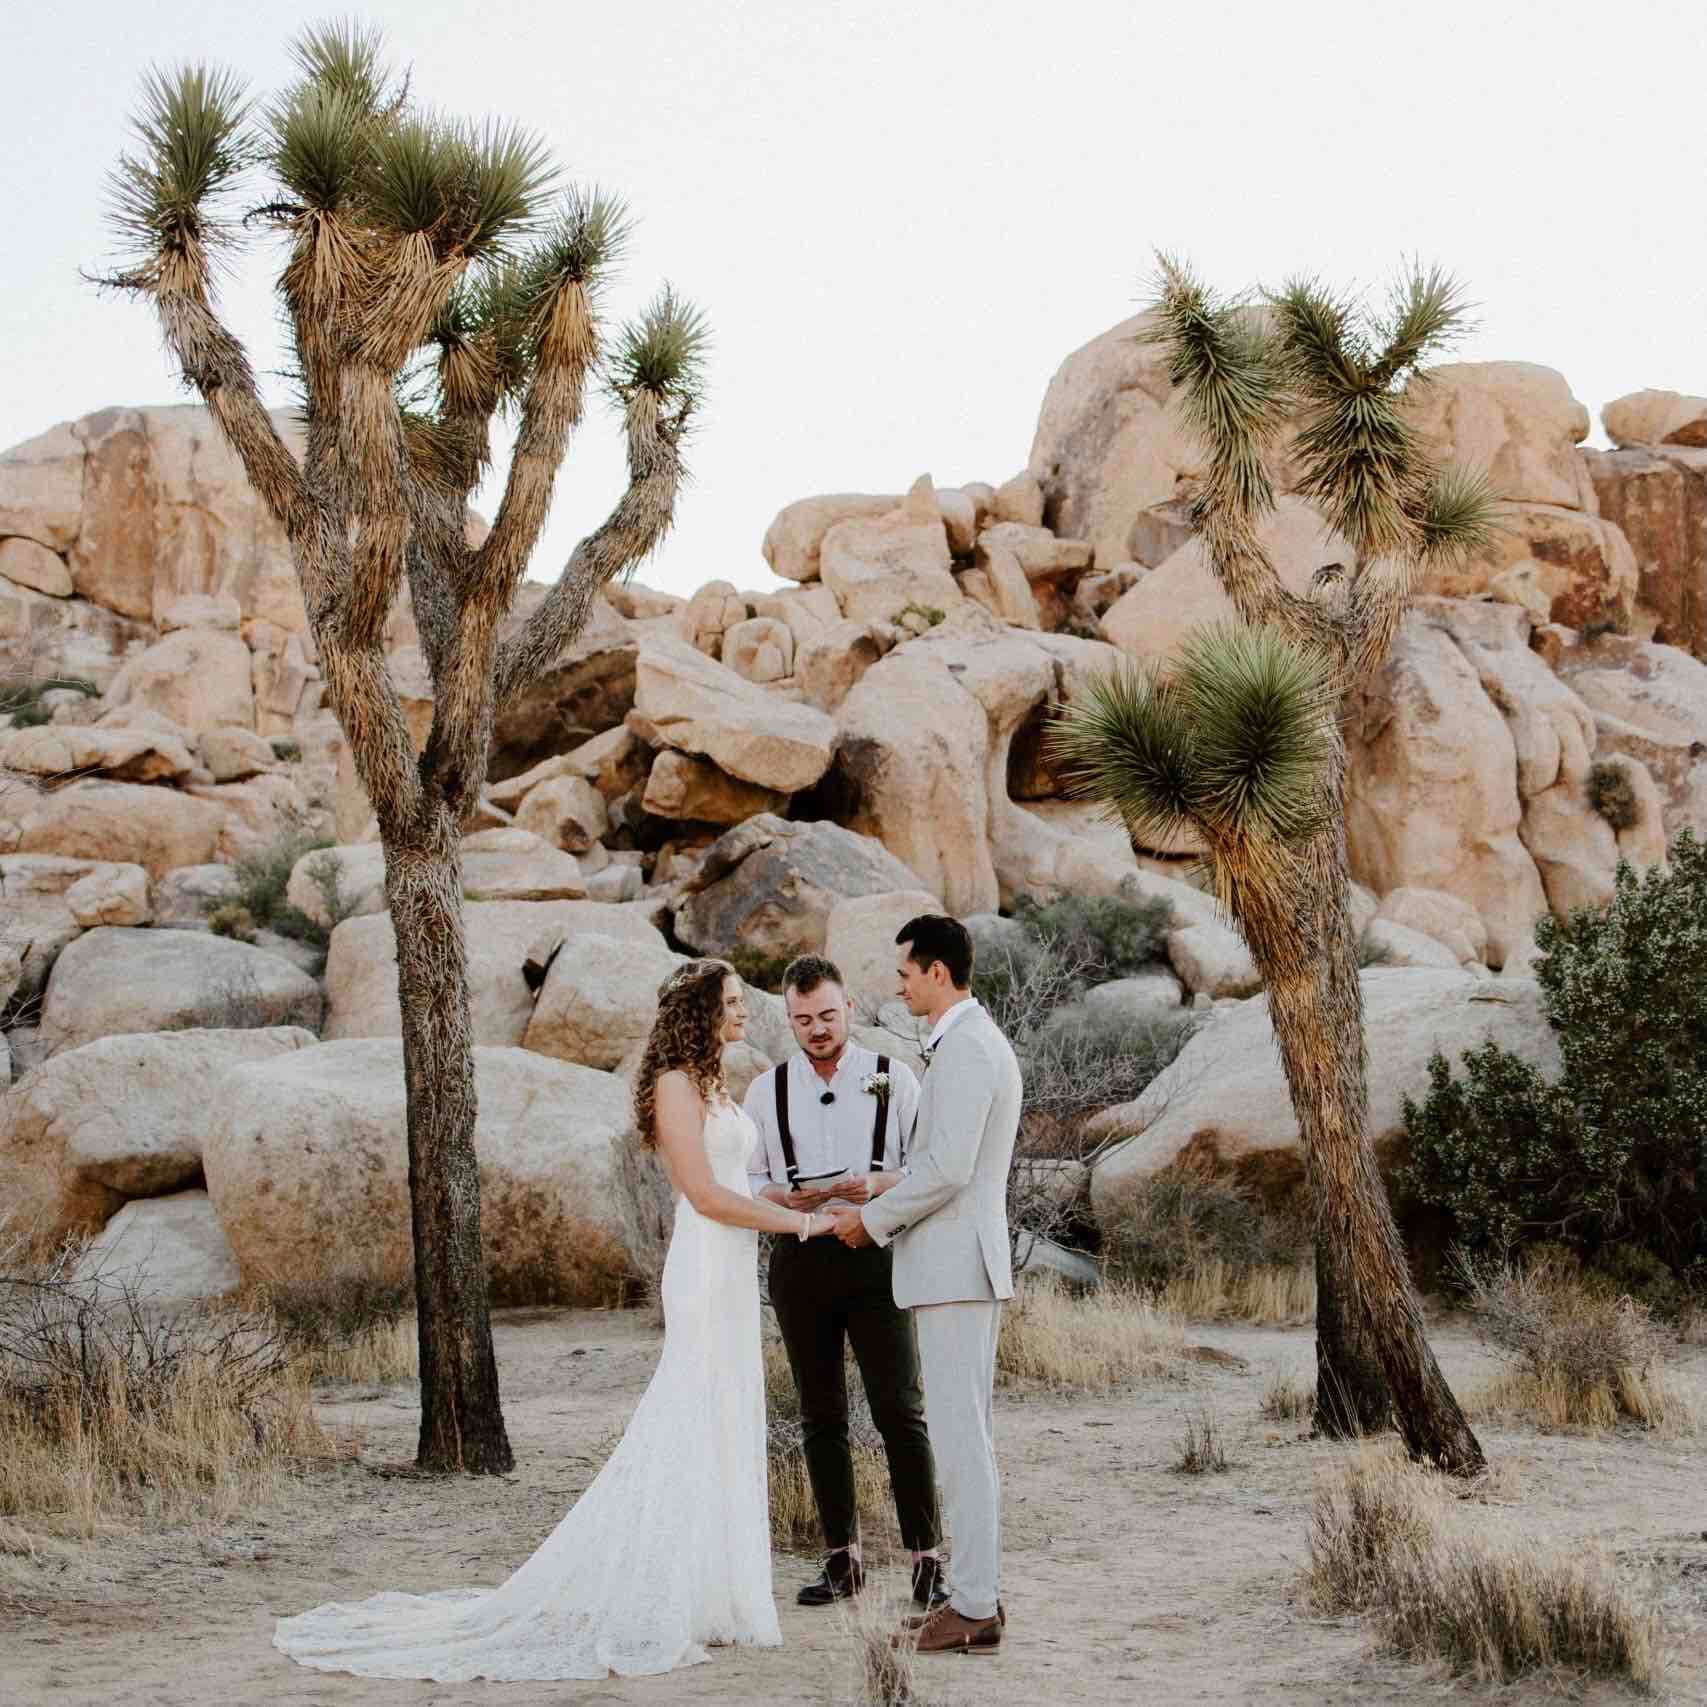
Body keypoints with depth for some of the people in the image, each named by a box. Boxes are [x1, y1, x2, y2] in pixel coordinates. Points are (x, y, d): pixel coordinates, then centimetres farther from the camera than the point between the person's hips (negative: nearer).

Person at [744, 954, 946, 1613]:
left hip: (874, 1255, -3)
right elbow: (746, 1180, 10)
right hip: (799, 1259, 3)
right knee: (821, 1416, 8)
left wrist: (878, 1184, -18)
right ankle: (841, 1558, 17)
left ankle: (925, 1559, -3)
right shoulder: (767, 1090, 10)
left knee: (900, 1410, -8)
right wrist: (789, 1198, -10)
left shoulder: (892, 1077, 3)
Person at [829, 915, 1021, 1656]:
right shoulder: (980, 1043, 17)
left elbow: (947, 1169, -22)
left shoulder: (964, 1048, -16)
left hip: (954, 1268, -11)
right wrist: (878, 1210, 15)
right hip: (961, 1267, 11)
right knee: (968, 1435, 13)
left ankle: (973, 1609, -3)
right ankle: (978, 1594, 18)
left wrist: (873, 1218, -9)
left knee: (960, 1436, -7)